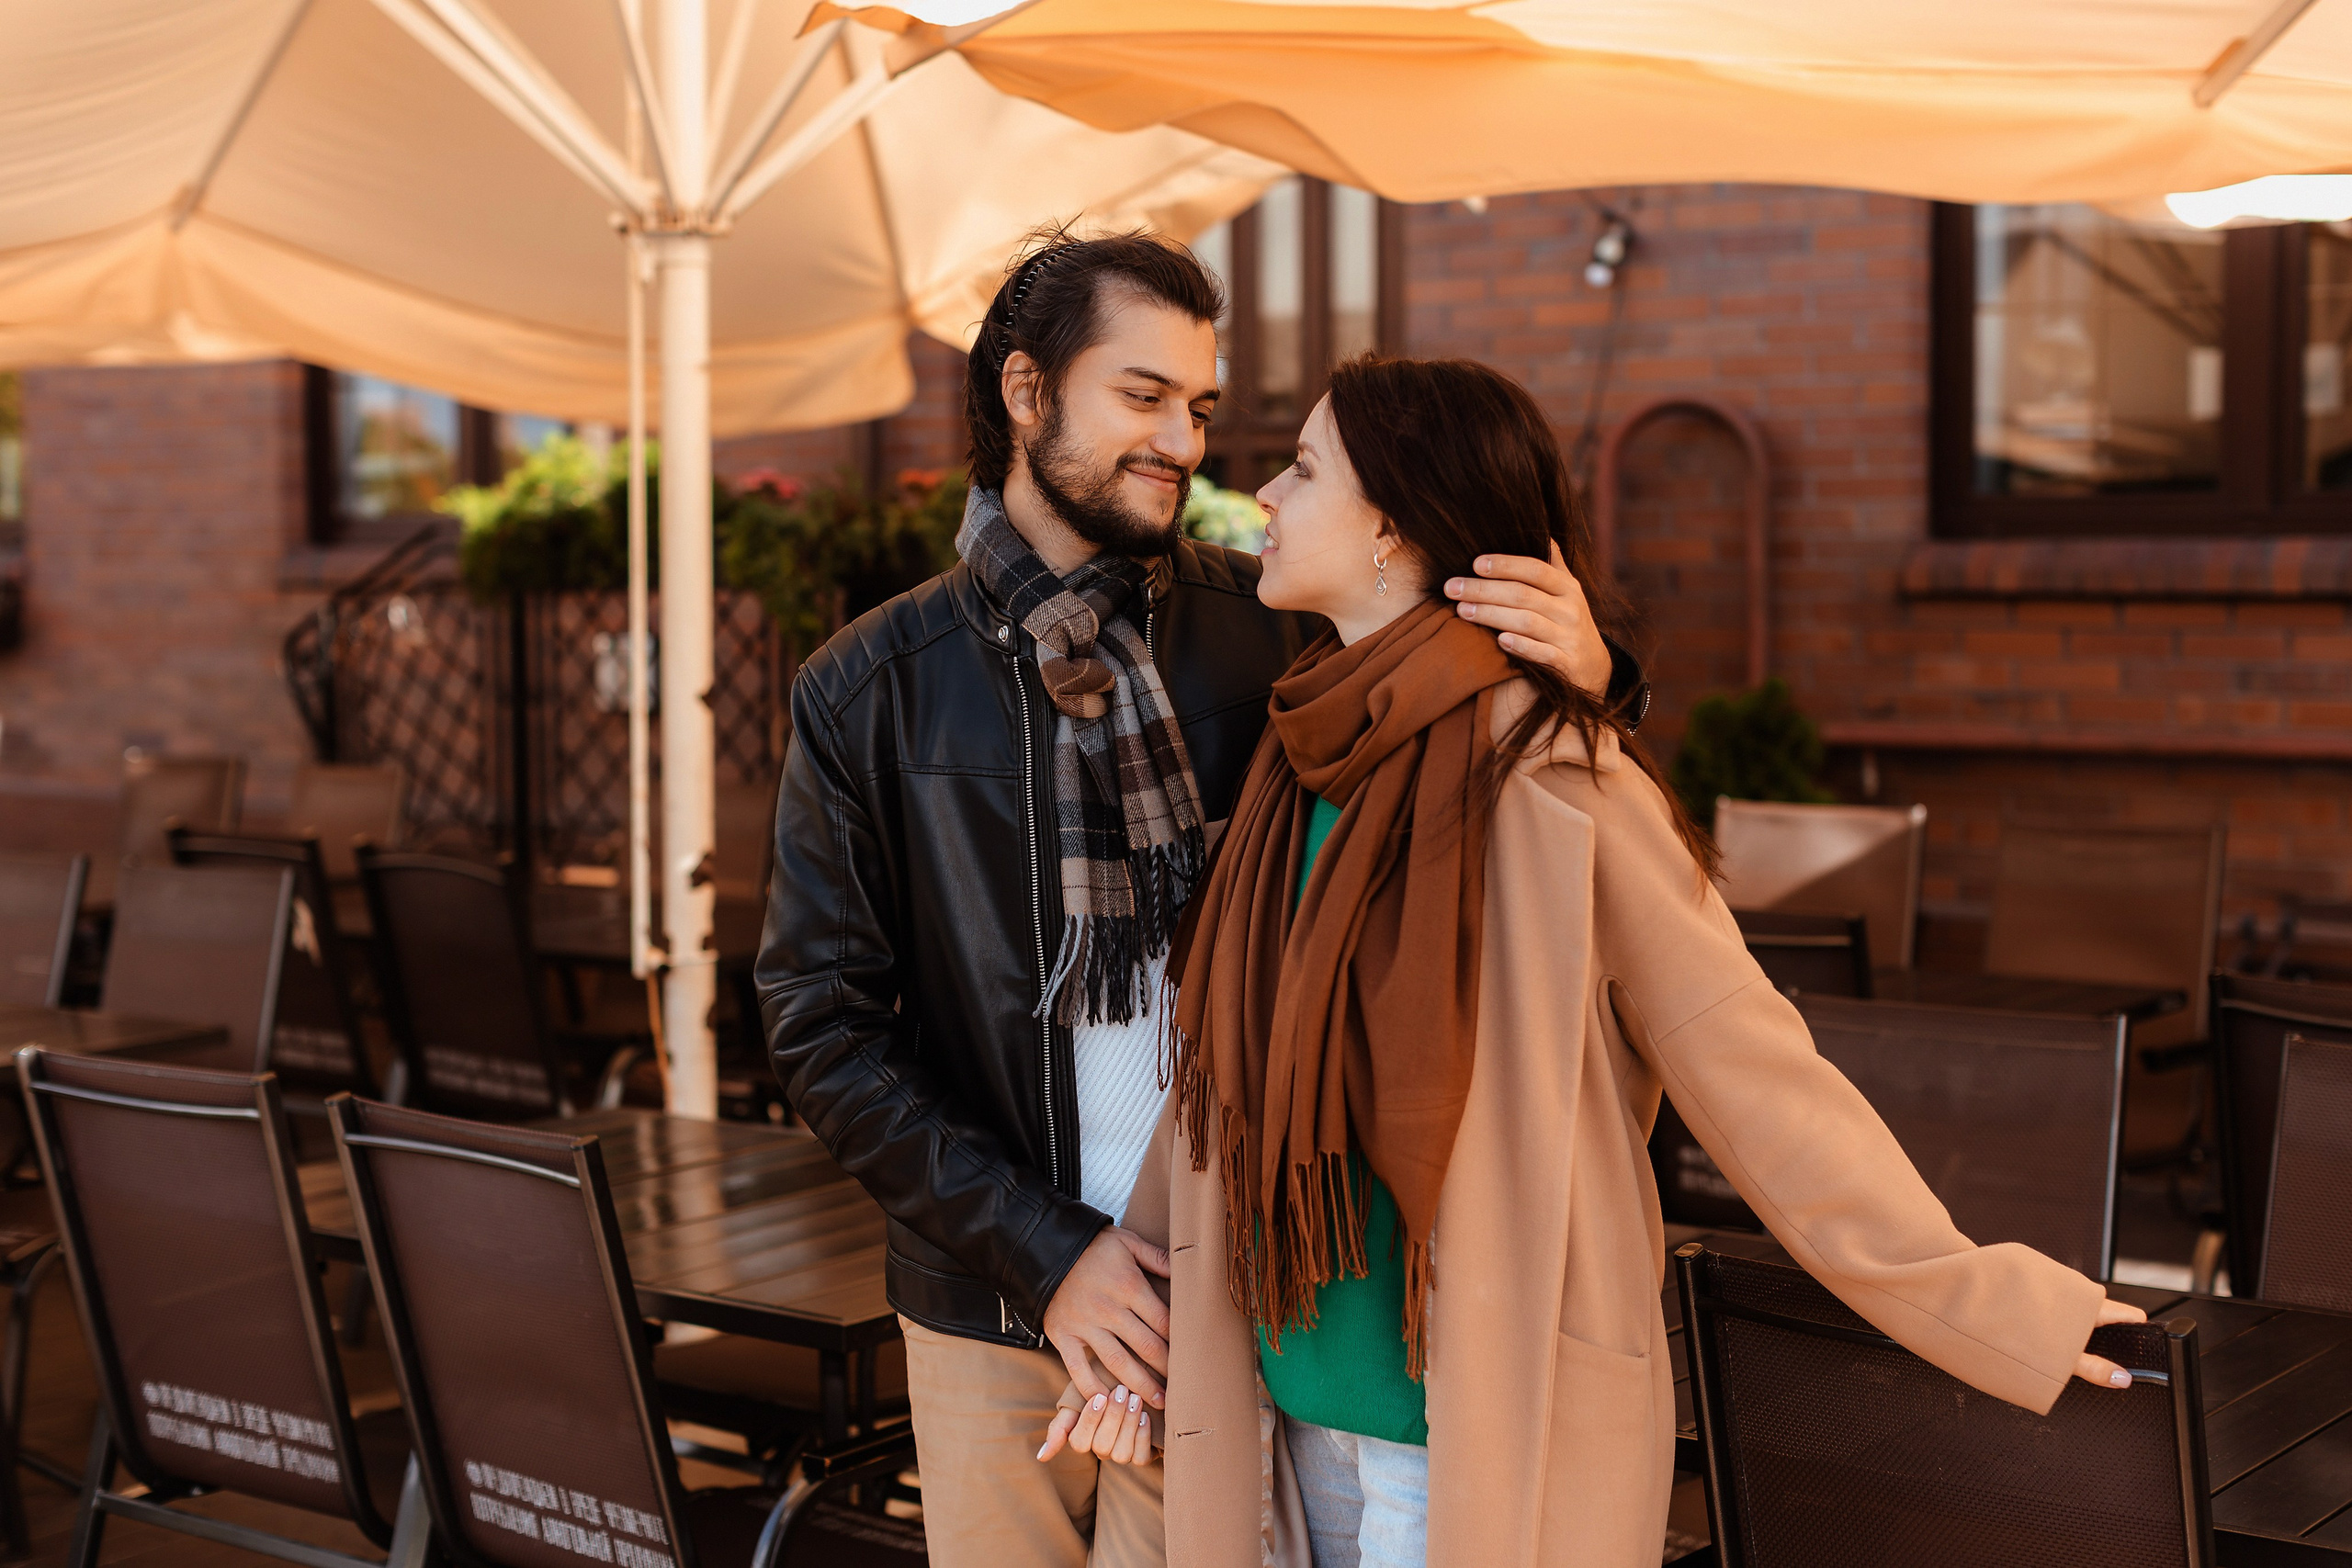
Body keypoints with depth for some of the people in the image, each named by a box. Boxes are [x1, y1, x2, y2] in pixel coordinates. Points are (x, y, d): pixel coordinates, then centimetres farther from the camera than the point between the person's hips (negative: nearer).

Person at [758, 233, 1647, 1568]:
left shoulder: (1269, 633, -2)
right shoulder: (871, 691, -2)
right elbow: (822, 1022, -3)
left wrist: (1580, 680, -20)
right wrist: (1046, 1251, -11)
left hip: (1227, 1305, 0)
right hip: (992, 1319, 0)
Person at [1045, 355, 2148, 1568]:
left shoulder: (1552, 781, -18)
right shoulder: (1306, 763, 4)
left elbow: (1757, 1083, -13)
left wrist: (1991, 1307, -9)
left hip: (1484, 1438, -6)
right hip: (1298, 1403, 6)